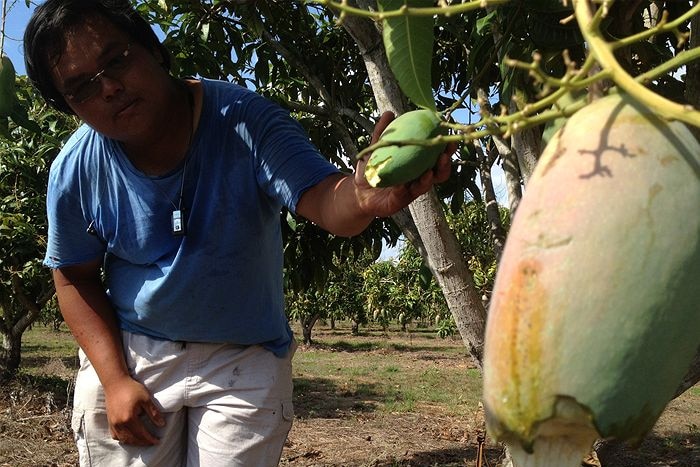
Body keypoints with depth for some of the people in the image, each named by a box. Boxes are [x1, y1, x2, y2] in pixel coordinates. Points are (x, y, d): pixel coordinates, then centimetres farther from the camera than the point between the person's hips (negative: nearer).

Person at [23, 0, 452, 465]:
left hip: (245, 359, -1)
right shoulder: (74, 172, -13)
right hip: (126, 356, 2)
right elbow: (76, 276, 1)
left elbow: (323, 198, -34)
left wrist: (364, 198, -58)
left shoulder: (245, 120, -21)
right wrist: (115, 381, -8)